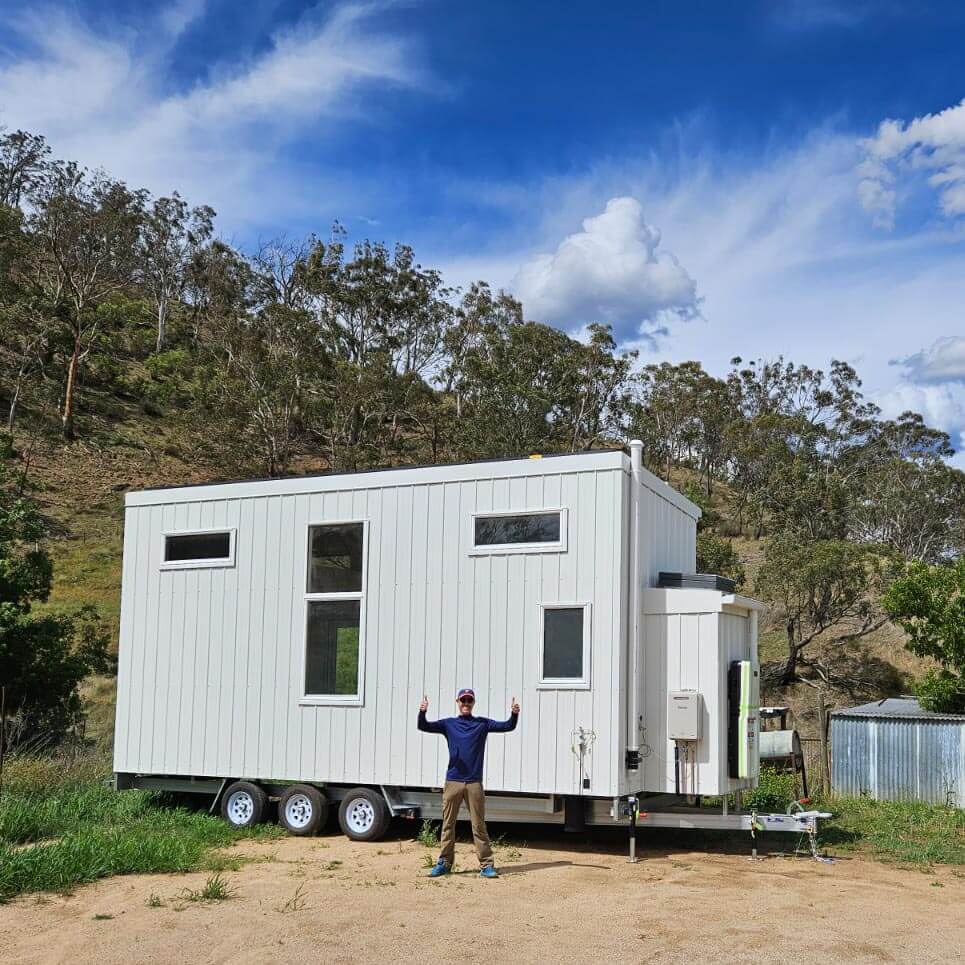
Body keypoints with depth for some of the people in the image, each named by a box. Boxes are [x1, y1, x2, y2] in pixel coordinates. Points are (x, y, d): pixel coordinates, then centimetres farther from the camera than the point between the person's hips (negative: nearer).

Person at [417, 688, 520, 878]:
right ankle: (444, 863, 14)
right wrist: (422, 712, -27)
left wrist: (514, 714, -23)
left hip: (474, 783, -1)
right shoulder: (448, 724, 7)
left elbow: (508, 726, -2)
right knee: (448, 824, 5)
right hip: (453, 782, 1)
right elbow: (424, 726, -5)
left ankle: (486, 865, 3)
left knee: (479, 826, 0)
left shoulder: (482, 724, 7)